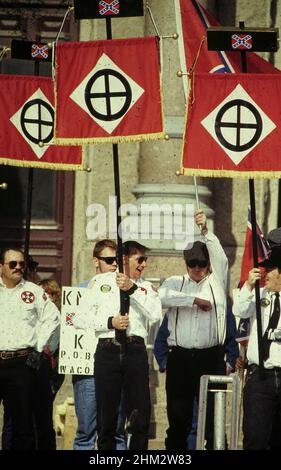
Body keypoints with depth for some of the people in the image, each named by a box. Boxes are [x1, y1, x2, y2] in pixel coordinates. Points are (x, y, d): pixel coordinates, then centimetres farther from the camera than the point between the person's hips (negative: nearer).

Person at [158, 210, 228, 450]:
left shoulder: (217, 282, 10)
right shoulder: (175, 282, 11)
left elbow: (219, 256, -6)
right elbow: (164, 296, -10)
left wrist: (205, 230, -18)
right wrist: (195, 300, -12)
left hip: (211, 357, 0)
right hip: (180, 357, 1)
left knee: (214, 415, -1)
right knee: (178, 417, 4)